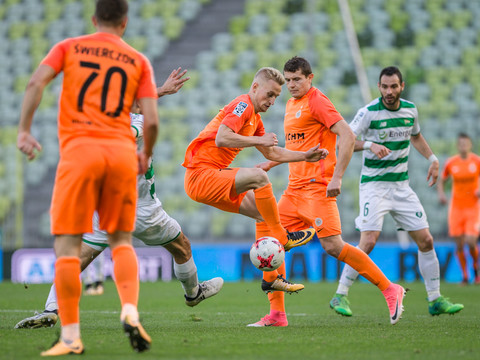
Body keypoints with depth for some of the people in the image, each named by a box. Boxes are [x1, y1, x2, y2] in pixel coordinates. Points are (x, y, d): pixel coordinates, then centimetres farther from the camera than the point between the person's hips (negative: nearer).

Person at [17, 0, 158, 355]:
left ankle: (71, 336, -2)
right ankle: (130, 312, -6)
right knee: (121, 240, 16)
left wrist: (24, 130, -4)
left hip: (80, 149, -2)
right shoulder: (139, 61, 12)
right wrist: (146, 155, 21)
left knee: (67, 245, 2)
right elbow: (151, 121, 4)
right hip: (122, 152, 2)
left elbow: (36, 82, -6)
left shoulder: (69, 48, 11)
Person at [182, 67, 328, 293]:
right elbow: (221, 138, -26)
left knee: (264, 211, 9)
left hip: (213, 177, 10)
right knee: (258, 177, -27)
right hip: (201, 175, -10)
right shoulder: (243, 105, -12)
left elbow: (272, 153, 29)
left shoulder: (254, 118, 18)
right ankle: (282, 237, -16)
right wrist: (259, 140, -20)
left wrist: (305, 156, 19)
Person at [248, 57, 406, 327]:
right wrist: (272, 163, 26)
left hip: (317, 186, -9)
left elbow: (348, 137, -18)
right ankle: (277, 315, 5)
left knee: (333, 246, -17)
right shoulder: (292, 104, 20)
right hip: (295, 188, 9)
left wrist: (337, 176, -24)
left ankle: (390, 289, -6)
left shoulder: (317, 102, -9)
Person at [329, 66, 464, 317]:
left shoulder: (410, 110, 5)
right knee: (368, 241, -18)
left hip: (401, 185, 5)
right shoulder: (369, 112, -12)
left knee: (426, 241, 2)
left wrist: (432, 159, 13)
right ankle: (340, 296, -7)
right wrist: (369, 145, -29)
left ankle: (435, 300, 12)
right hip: (374, 184, -5)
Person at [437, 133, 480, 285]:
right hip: (456, 208, 2)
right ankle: (465, 276, 13)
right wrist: (441, 194, -6)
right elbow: (441, 181, 13)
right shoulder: (451, 163, 0)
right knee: (459, 245, -2)